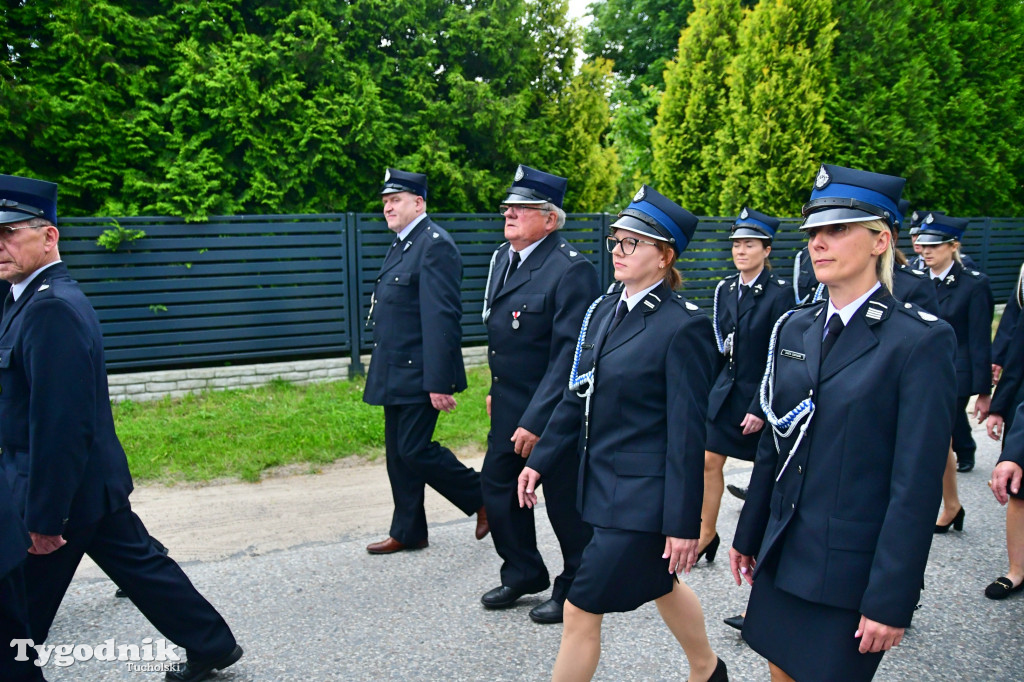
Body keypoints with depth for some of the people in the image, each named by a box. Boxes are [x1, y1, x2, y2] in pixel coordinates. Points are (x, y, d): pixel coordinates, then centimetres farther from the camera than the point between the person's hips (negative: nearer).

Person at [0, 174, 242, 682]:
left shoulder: (51, 309, -22)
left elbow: (59, 423, -25)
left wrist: (43, 518, -21)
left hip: (67, 484, -9)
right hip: (93, 480, 9)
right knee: (139, 566, 18)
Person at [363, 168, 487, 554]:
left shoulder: (435, 245, -14)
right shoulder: (401, 245, 16)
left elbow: (442, 317, -21)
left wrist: (439, 381, -25)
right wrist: (381, 370, 19)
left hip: (419, 374, -10)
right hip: (395, 373, 10)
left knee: (414, 450, -7)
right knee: (398, 453, 13)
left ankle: (484, 498, 12)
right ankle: (407, 533, 25)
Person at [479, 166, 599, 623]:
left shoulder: (571, 270, -19)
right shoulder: (503, 259, 9)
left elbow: (569, 354, -23)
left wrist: (536, 420, -25)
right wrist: (497, 389, 19)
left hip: (554, 412, -9)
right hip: (510, 404, 9)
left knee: (565, 501, 6)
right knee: (497, 484, 16)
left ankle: (575, 590, 28)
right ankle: (523, 574, 37)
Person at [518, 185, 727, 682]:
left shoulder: (684, 326, -17)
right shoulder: (603, 310, 6)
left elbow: (687, 433, -17)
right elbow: (577, 396, 11)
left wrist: (683, 523, -15)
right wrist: (539, 460, 10)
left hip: (643, 494, -8)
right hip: (603, 482, 8)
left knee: (582, 609, -1)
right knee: (661, 586, 26)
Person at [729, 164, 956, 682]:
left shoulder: (920, 340, -13)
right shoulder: (794, 328, 5)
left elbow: (917, 484, -15)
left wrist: (891, 598, -15)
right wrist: (748, 536, 14)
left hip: (853, 572, -5)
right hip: (784, 556, 6)